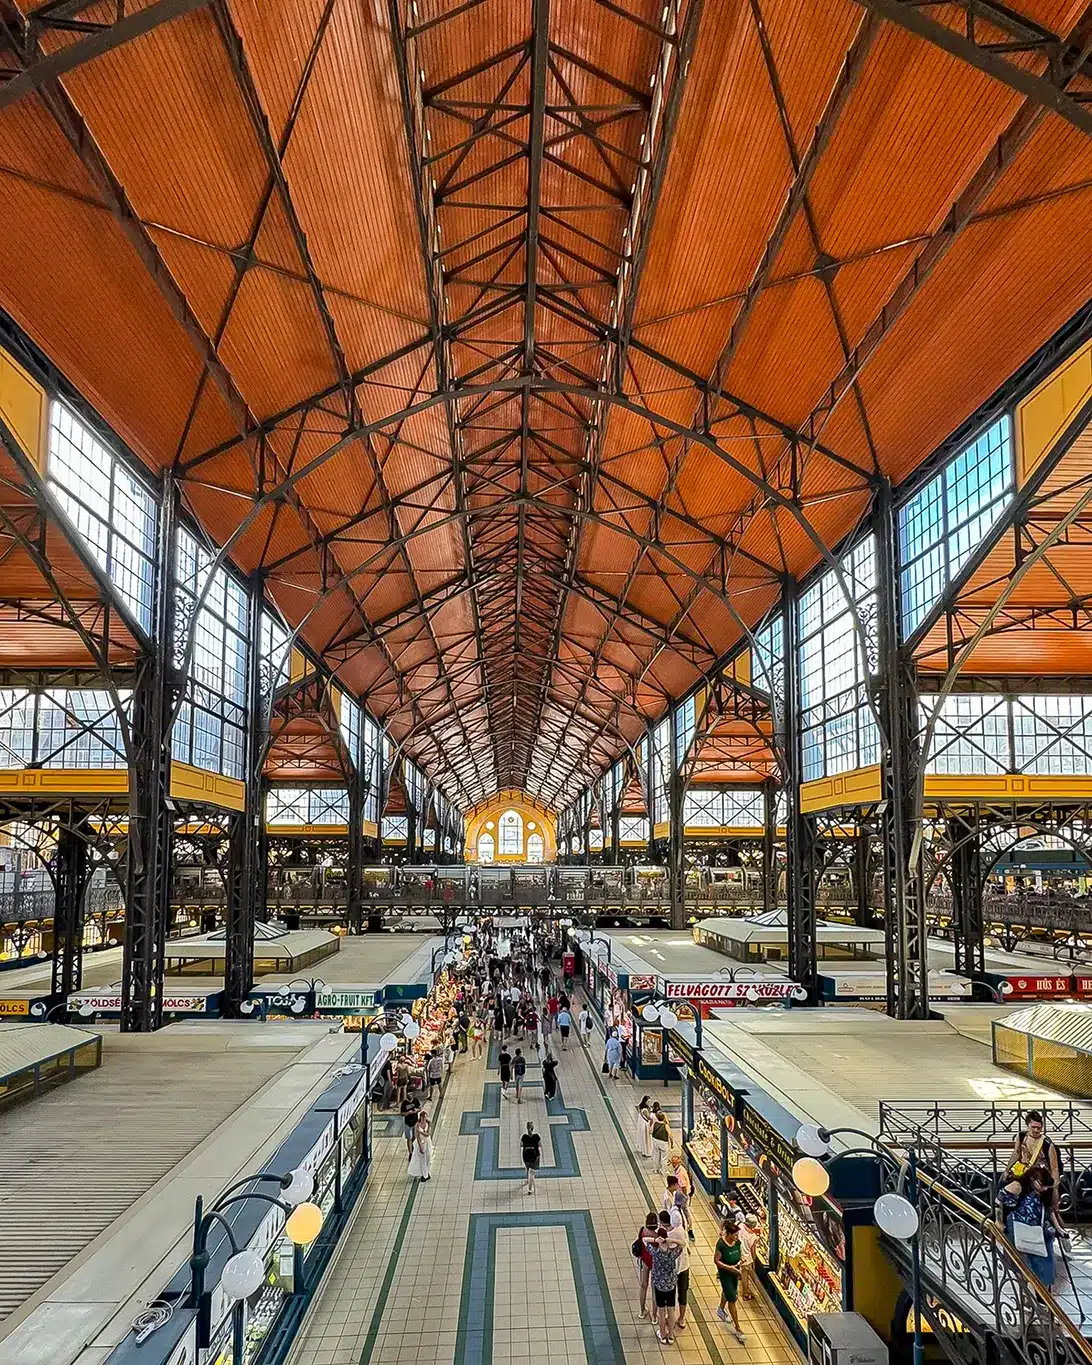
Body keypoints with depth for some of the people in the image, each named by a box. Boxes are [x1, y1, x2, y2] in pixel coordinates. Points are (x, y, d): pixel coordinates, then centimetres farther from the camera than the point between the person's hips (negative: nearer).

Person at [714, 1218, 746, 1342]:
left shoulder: (738, 1242, -13)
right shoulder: (721, 1245, -31)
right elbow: (716, 1260, -22)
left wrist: (741, 1260, -15)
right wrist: (729, 1267, -27)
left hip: (735, 1272, 6)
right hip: (725, 1274, -6)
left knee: (727, 1291, 29)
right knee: (732, 1299, -1)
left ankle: (721, 1310, 57)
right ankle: (737, 1328, 12)